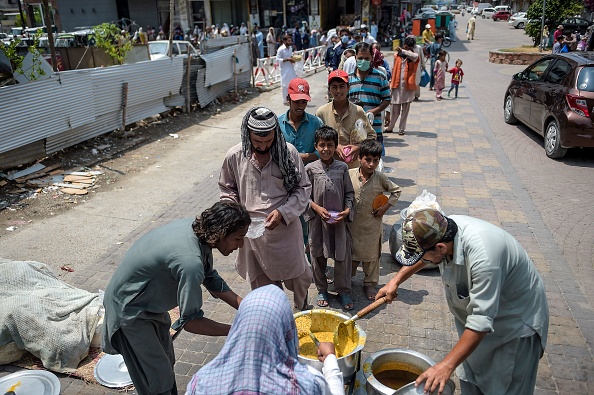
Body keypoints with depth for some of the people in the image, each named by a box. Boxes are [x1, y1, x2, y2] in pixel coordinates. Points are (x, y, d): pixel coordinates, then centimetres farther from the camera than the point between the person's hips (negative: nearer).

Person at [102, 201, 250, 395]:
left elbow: (211, 279, 0)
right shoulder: (190, 261, -39)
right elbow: (190, 321, -31)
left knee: (166, 362, 23)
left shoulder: (197, 228, -12)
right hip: (129, 309, -9)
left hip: (150, 301, 9)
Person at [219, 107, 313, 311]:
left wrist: (282, 212, -16)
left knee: (299, 278, 16)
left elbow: (303, 189, -3)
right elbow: (227, 190, 10)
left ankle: (303, 313, 46)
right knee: (263, 286, 14)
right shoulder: (234, 156, -6)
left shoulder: (288, 152, -10)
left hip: (285, 229, 0)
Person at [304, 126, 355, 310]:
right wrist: (317, 208, -14)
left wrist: (347, 210, -11)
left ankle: (343, 291, 26)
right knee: (318, 255, 13)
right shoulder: (311, 168, -5)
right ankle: (322, 290, 33)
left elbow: (349, 193, 3)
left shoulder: (342, 168, -3)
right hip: (317, 219, 0)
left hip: (339, 219, 0)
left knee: (342, 255, 7)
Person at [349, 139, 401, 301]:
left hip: (372, 225, 0)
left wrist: (385, 207, -5)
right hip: (352, 224, 0)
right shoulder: (350, 175, -10)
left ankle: (369, 284, 30)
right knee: (351, 253, 16)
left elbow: (396, 191, 4)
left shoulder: (380, 178, -10)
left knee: (371, 255, 13)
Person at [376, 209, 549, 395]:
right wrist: (396, 280, 5)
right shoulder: (446, 227, -19)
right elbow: (424, 256, 6)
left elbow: (481, 321, -38)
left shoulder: (483, 256, -41)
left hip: (517, 320, -7)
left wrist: (446, 365, -38)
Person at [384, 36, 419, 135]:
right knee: (394, 108, 6)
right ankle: (390, 127, 17)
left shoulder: (414, 56, 1)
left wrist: (403, 51, -29)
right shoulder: (397, 55, 9)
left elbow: (414, 56, -24)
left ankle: (401, 129, 11)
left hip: (408, 85, -1)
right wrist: (391, 82, 11)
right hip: (397, 85, 1)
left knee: (405, 108, 4)